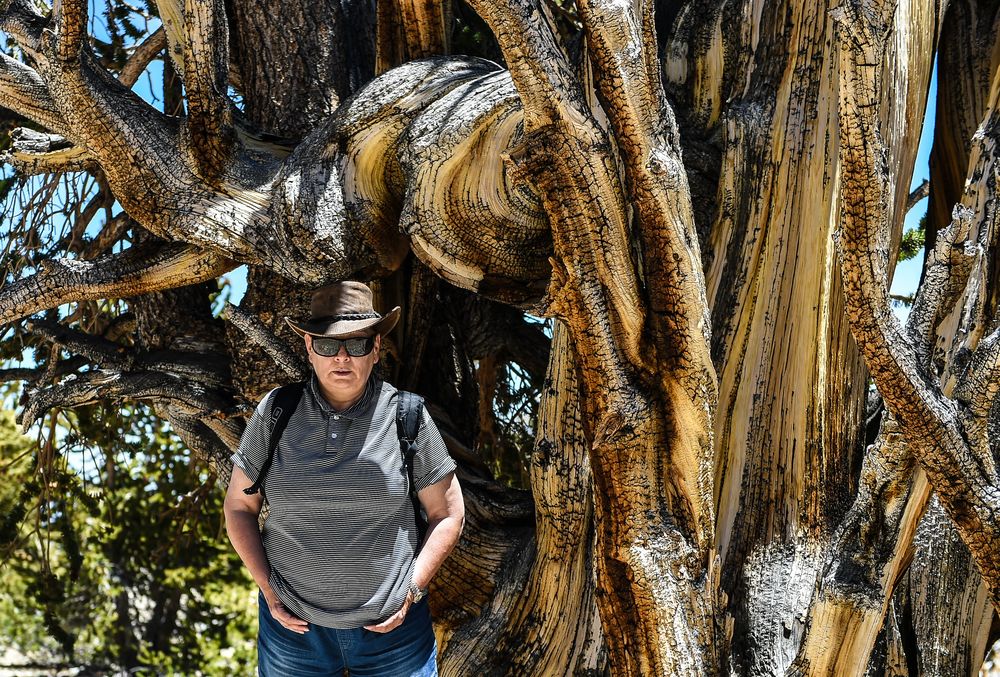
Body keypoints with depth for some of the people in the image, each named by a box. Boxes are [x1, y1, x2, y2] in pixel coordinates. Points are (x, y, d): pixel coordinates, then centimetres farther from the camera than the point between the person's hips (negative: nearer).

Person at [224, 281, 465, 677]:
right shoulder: (275, 413, -4)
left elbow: (448, 514, 1)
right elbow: (239, 507, 5)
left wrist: (412, 590, -7)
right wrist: (268, 589, -3)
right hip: (293, 626, 1)